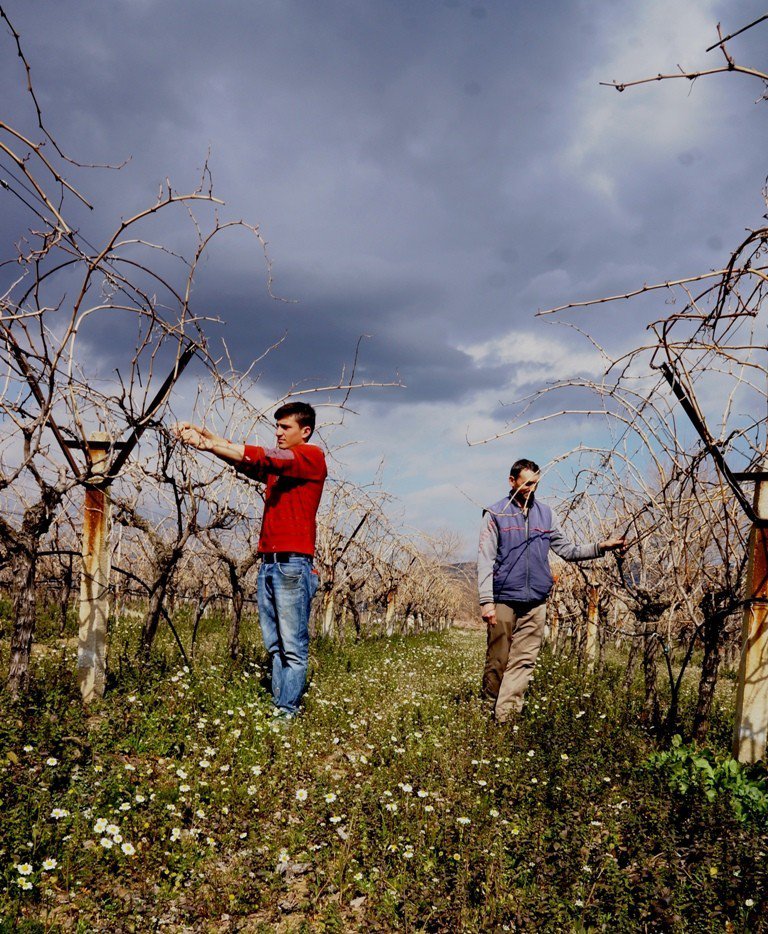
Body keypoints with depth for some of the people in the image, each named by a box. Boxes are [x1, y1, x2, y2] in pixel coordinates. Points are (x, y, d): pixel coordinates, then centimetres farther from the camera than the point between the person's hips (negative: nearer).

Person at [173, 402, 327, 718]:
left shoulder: (312, 456, -2)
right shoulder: (275, 463, 21)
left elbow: (263, 457, -16)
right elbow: (244, 460, 5)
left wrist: (209, 444, -22)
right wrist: (205, 438, -13)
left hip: (293, 565, -8)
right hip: (267, 563, 8)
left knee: (293, 646, -4)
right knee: (275, 646, 9)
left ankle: (288, 712, -1)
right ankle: (278, 706, 14)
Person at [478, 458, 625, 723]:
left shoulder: (544, 513, 13)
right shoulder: (496, 514, 0)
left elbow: (567, 550, 14)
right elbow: (485, 560, -5)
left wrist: (601, 547, 1)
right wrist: (487, 600, -14)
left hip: (536, 602, 4)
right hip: (504, 599, -4)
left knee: (524, 661, 0)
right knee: (498, 660, 2)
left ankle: (505, 716, 3)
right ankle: (487, 709, 19)